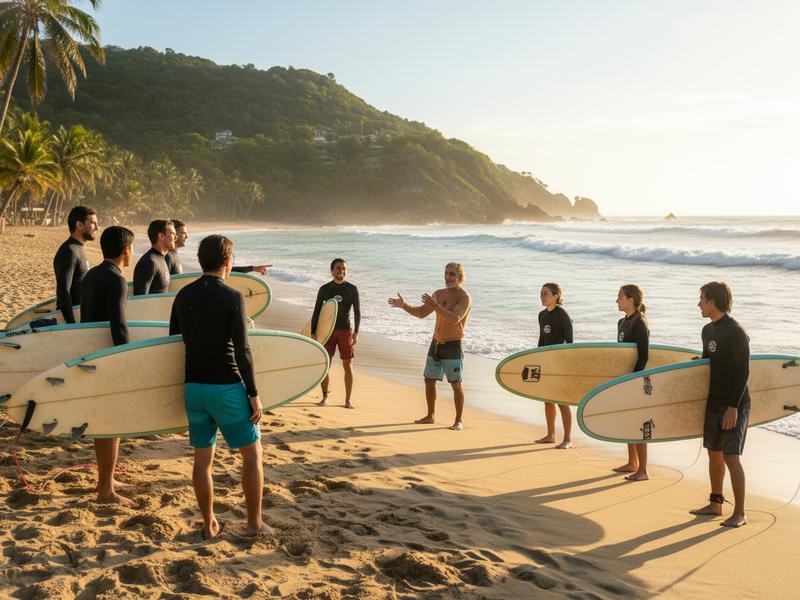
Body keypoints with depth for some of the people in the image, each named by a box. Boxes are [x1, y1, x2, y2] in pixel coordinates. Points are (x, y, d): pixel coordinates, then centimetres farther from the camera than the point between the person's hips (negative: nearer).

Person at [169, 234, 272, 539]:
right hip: (227, 387, -5)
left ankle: (209, 525, 20)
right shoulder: (232, 297, -13)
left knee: (202, 457, 12)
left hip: (193, 386, 6)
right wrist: (254, 394, -9)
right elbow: (242, 351, -16)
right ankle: (254, 523, 14)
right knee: (252, 451, 9)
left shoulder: (183, 296, 5)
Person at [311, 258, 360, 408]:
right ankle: (325, 396, 16)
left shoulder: (352, 289, -1)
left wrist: (356, 332, -14)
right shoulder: (324, 289, 2)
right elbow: (316, 311, 4)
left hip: (345, 331, -1)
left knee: (347, 365, 0)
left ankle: (348, 400, 7)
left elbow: (357, 312, -3)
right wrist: (313, 333, -3)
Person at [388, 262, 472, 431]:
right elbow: (421, 313, 13)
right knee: (429, 381, 11)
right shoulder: (439, 294, 10)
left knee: (456, 384, -6)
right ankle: (430, 415, 25)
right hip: (435, 345, 7)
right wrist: (404, 305, -3)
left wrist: (436, 306, -37)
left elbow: (454, 319, -28)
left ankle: (459, 421, 4)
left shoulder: (464, 297, -12)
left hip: (453, 347, -7)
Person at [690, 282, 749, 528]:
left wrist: (733, 406, -21)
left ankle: (739, 513, -1)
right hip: (713, 403, 8)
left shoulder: (735, 332, -16)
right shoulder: (708, 331, 10)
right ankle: (715, 504, 25)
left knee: (731, 457, -9)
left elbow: (743, 372, -18)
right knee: (714, 454, 13)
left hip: (734, 405, -8)